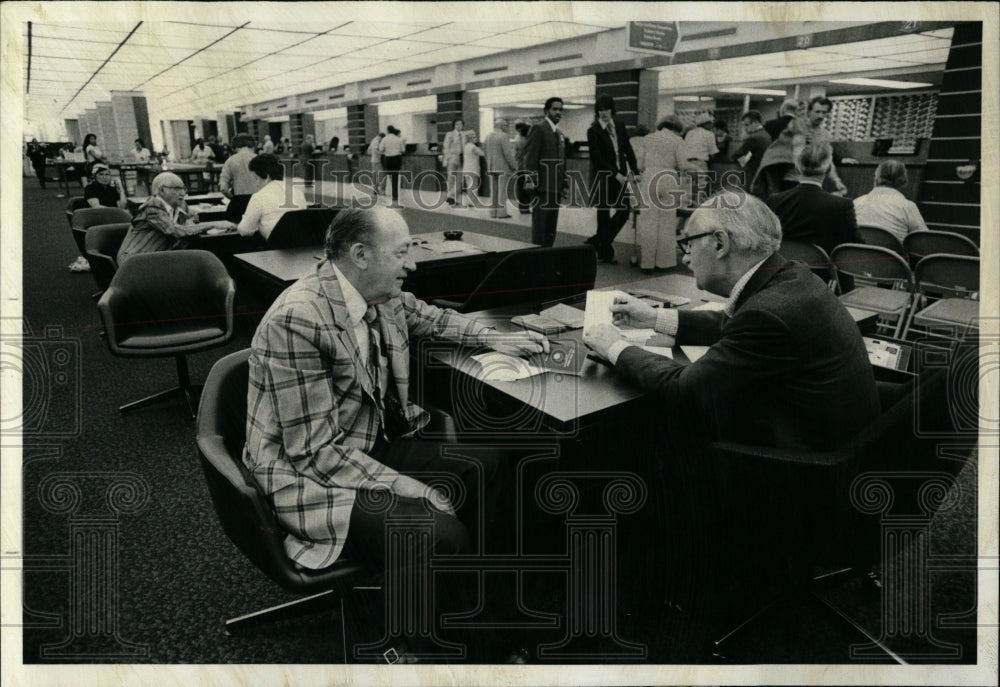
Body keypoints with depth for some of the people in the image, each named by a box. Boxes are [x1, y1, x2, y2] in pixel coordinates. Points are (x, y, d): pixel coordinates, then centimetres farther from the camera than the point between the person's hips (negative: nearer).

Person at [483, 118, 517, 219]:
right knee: (502, 190, -4)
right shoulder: (504, 136, -10)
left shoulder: (488, 137, 12)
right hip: (503, 167, -7)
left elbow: (485, 153, 12)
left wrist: (488, 167, 16)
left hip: (491, 168, 7)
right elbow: (507, 153, -16)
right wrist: (514, 166, -8)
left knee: (493, 190, 9)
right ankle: (501, 212, -4)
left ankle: (493, 212, 9)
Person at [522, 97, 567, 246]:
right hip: (542, 185, -8)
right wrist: (531, 180, -19)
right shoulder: (538, 129, -5)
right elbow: (530, 156, -12)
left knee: (551, 228, 9)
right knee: (540, 224, -6)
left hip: (556, 186, 8)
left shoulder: (560, 133, 20)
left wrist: (564, 182, 17)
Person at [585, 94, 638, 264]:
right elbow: (597, 157, -11)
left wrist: (633, 169, -2)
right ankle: (604, 251, 8)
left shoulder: (620, 127, 10)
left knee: (625, 210, 1)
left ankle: (598, 241, 17)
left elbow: (628, 150, 11)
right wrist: (615, 173, -14)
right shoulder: (593, 131, -6)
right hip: (603, 176, -5)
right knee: (604, 214, -1)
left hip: (620, 175, 5)